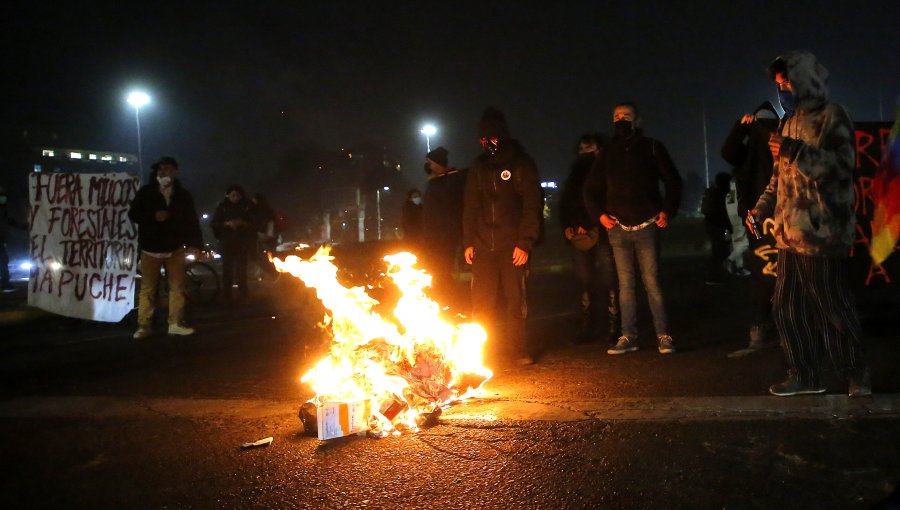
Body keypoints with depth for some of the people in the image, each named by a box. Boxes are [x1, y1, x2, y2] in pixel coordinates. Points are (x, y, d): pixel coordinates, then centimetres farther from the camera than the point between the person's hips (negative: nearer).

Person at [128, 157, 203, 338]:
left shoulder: (183, 195, 6)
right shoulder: (146, 192, 4)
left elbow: (192, 220, 4)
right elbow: (133, 214, 1)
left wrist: (194, 243, -5)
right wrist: (154, 216, -15)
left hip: (174, 248, 1)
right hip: (151, 247, -1)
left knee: (177, 287, 2)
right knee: (148, 288, 1)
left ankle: (175, 323, 9)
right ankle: (144, 326, 5)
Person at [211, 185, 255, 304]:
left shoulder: (246, 207, 6)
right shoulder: (222, 207, 3)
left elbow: (252, 224, 5)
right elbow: (213, 224, -1)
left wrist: (243, 223, -15)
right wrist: (227, 223, -16)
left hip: (242, 242, 1)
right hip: (227, 242, -1)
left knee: (242, 269, 0)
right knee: (227, 269, -5)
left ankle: (243, 296, 7)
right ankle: (227, 297, -3)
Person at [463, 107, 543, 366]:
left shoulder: (521, 163, 0)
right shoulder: (479, 166, 14)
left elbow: (532, 206, -5)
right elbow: (470, 206, 15)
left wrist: (525, 243, -13)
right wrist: (468, 241, 6)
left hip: (512, 245, -3)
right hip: (483, 246, 3)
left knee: (516, 300, -1)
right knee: (481, 301, 1)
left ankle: (518, 350, 9)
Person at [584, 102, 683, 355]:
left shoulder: (651, 147, 5)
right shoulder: (608, 152, 12)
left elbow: (673, 181, 8)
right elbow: (591, 189, 18)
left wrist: (667, 211, -2)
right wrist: (599, 213, 4)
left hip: (646, 225, -3)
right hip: (618, 228, 3)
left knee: (652, 283, -3)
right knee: (625, 284, 5)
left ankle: (663, 336, 4)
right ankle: (628, 337, 9)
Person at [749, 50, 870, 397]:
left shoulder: (832, 117, -5)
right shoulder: (791, 122, 18)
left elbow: (842, 166, -18)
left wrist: (796, 152, -24)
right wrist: (761, 208, 12)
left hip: (822, 233, -8)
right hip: (791, 235, 8)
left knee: (832, 309, -1)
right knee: (786, 308, 10)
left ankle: (856, 374, 16)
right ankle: (805, 375, 21)